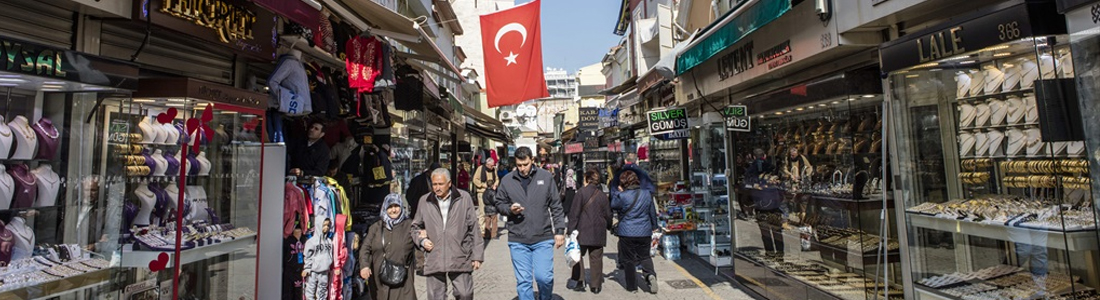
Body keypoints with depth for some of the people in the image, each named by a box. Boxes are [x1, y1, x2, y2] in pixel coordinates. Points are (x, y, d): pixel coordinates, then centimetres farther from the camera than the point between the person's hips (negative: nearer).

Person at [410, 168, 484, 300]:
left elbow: (474, 228, 2)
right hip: (434, 261, 2)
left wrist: (477, 255, 0)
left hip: (460, 259, -2)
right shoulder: (424, 201, 6)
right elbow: (415, 226, 20)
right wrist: (422, 240, 0)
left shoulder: (464, 198, 1)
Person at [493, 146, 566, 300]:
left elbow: (556, 206, 3)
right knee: (523, 281, 6)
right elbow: (499, 203, 12)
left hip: (543, 238, -1)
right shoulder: (507, 180, 1)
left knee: (544, 277, -2)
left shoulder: (546, 177, 0)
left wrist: (559, 230, 0)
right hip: (518, 241, 1)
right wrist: (510, 209, -10)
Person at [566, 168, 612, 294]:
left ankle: (578, 282, 9)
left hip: (583, 231, -3)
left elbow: (574, 213, -9)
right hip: (598, 232, 4)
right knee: (596, 258, 9)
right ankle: (596, 285, 13)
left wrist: (570, 229, -6)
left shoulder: (581, 192, -8)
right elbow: (608, 214, 11)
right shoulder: (603, 194, 5)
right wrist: (608, 226, 28)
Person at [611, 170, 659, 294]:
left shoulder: (622, 196, -15)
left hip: (627, 233, -3)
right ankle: (650, 274, -7)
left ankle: (632, 286, 13)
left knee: (628, 259, 8)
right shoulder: (647, 194, 0)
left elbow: (612, 205, 3)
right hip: (644, 232, 4)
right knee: (645, 256, 18)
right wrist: (654, 226, 23)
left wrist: (619, 192, 7)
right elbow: (652, 212, 10)